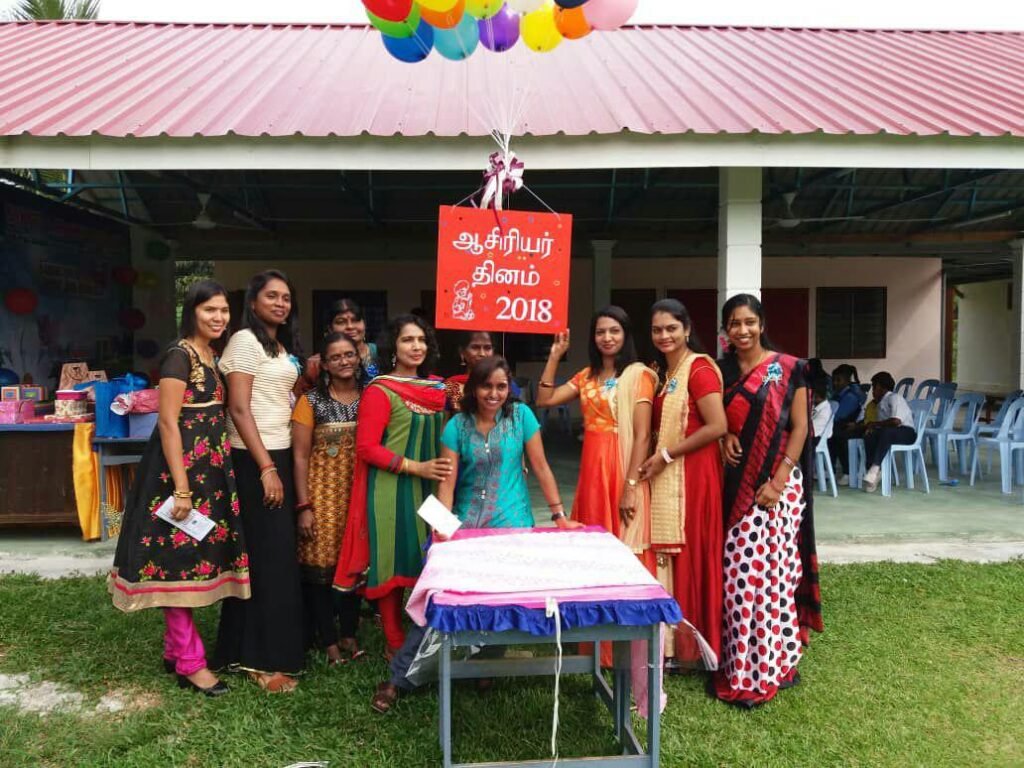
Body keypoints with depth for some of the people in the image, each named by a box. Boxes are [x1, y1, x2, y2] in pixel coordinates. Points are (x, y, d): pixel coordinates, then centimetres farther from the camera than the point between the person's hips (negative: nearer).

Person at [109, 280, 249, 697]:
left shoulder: (211, 356, 12)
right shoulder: (180, 355, -14)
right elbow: (168, 423, -19)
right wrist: (181, 487, -22)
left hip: (209, 466, 9)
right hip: (182, 465, -9)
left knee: (195, 556, 14)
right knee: (180, 558, -1)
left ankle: (175, 649, 26)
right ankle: (190, 661, 8)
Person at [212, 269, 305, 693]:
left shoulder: (282, 347, 17)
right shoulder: (245, 341, -9)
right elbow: (239, 408, -17)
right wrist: (266, 468, -19)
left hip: (279, 455, 9)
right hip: (253, 459, -9)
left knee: (275, 553, 11)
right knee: (270, 555, -5)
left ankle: (245, 647, 23)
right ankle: (264, 657, 6)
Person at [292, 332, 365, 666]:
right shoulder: (311, 401, -3)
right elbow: (300, 456, -5)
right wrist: (304, 506, -11)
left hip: (360, 492, 3)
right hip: (323, 492, -3)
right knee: (321, 563, -1)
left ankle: (349, 634, 22)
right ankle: (328, 641, 11)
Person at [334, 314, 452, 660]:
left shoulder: (437, 389, 10)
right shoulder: (379, 392, -9)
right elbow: (366, 447, -14)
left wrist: (444, 469, 3)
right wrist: (415, 467, -19)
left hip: (430, 489, 6)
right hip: (392, 491, -6)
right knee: (394, 563, 2)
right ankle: (395, 644, 17)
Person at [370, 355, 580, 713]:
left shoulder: (521, 415, -1)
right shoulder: (457, 425, 0)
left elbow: (540, 467, 2)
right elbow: (447, 482, -5)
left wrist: (559, 515, 2)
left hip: (513, 523, 0)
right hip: (466, 523, 1)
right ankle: (399, 677, 1)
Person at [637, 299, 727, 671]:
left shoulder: (699, 369, -11)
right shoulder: (661, 372, 16)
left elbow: (717, 426, -19)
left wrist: (666, 455, -15)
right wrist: (655, 457, 5)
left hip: (691, 475, -8)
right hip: (664, 476, 8)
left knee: (688, 554, -2)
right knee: (667, 555, 9)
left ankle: (690, 645, 10)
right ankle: (672, 641, 19)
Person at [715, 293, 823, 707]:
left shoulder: (788, 369, -2)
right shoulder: (720, 371, 8)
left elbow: (799, 428, -5)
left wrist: (778, 480, -14)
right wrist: (726, 436, -7)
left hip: (777, 483, -3)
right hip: (735, 485, 3)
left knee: (770, 568, -4)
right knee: (738, 572, 5)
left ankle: (771, 663, 10)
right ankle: (739, 662, 18)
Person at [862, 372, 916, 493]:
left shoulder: (895, 398, -8)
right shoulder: (881, 403, 18)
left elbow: (896, 421, -23)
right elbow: (883, 425, 13)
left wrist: (874, 424, -15)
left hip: (907, 432, -7)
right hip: (890, 433, 7)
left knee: (886, 432, -39)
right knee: (869, 436, -23)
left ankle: (875, 467, -40)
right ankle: (873, 472, -29)